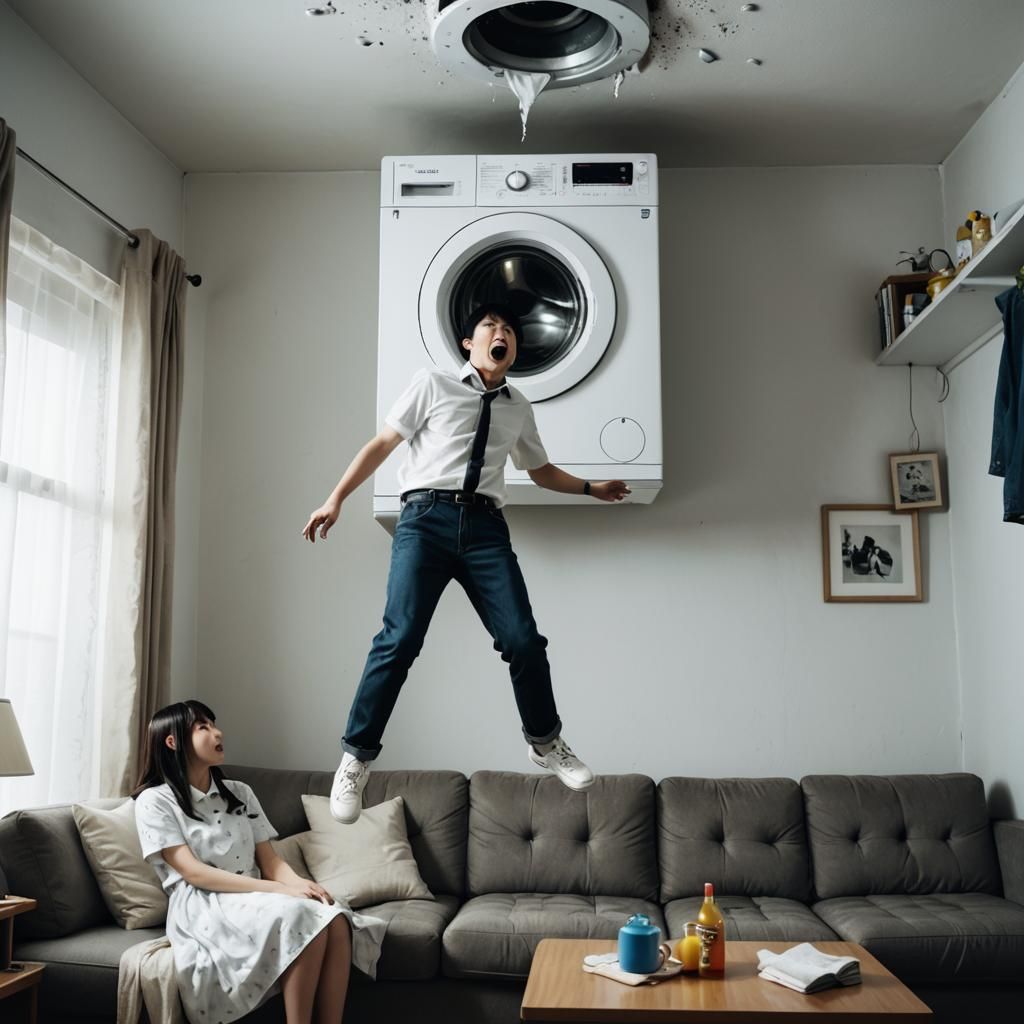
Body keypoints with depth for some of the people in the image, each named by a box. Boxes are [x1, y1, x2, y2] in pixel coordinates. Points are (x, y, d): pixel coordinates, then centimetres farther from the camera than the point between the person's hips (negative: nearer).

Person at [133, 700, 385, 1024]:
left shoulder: (240, 793, 18)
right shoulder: (155, 801, -1)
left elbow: (269, 860, 11)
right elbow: (193, 873, -11)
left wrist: (300, 883, -14)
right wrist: (278, 889, -20)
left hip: (254, 900, 6)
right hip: (203, 907, -5)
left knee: (335, 920, -27)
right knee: (300, 916, -34)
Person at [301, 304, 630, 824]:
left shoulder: (518, 408, 21)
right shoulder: (433, 384, 10)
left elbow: (540, 469, 35)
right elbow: (382, 443, 8)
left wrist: (591, 488, 26)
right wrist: (337, 497, 2)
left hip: (485, 526, 3)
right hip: (426, 517, -3)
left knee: (523, 640, -4)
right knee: (400, 639, -14)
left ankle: (545, 742, 20)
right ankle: (355, 758, 0)